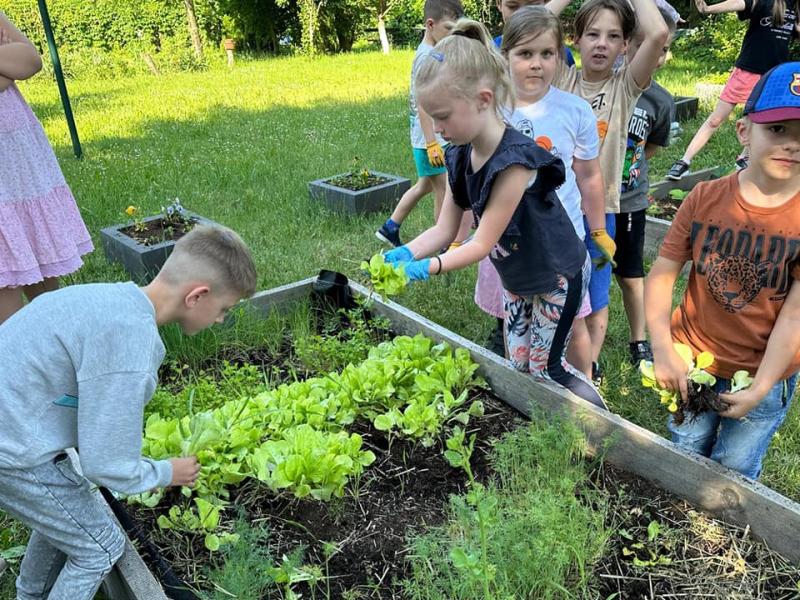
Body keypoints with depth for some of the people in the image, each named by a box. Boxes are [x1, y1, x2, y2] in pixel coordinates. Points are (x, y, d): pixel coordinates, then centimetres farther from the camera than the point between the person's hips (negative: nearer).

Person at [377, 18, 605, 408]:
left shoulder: (514, 160, -32)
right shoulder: (460, 157, -8)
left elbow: (483, 244, -29)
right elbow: (443, 230, -7)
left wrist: (427, 268, -35)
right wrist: (404, 254, -24)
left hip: (558, 277, -8)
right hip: (516, 279, 8)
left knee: (544, 369, 4)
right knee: (518, 366, 16)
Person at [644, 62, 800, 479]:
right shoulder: (705, 198, -11)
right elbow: (661, 275, -10)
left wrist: (761, 388, -19)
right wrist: (662, 349, -20)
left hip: (765, 375, -1)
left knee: (732, 475, 15)